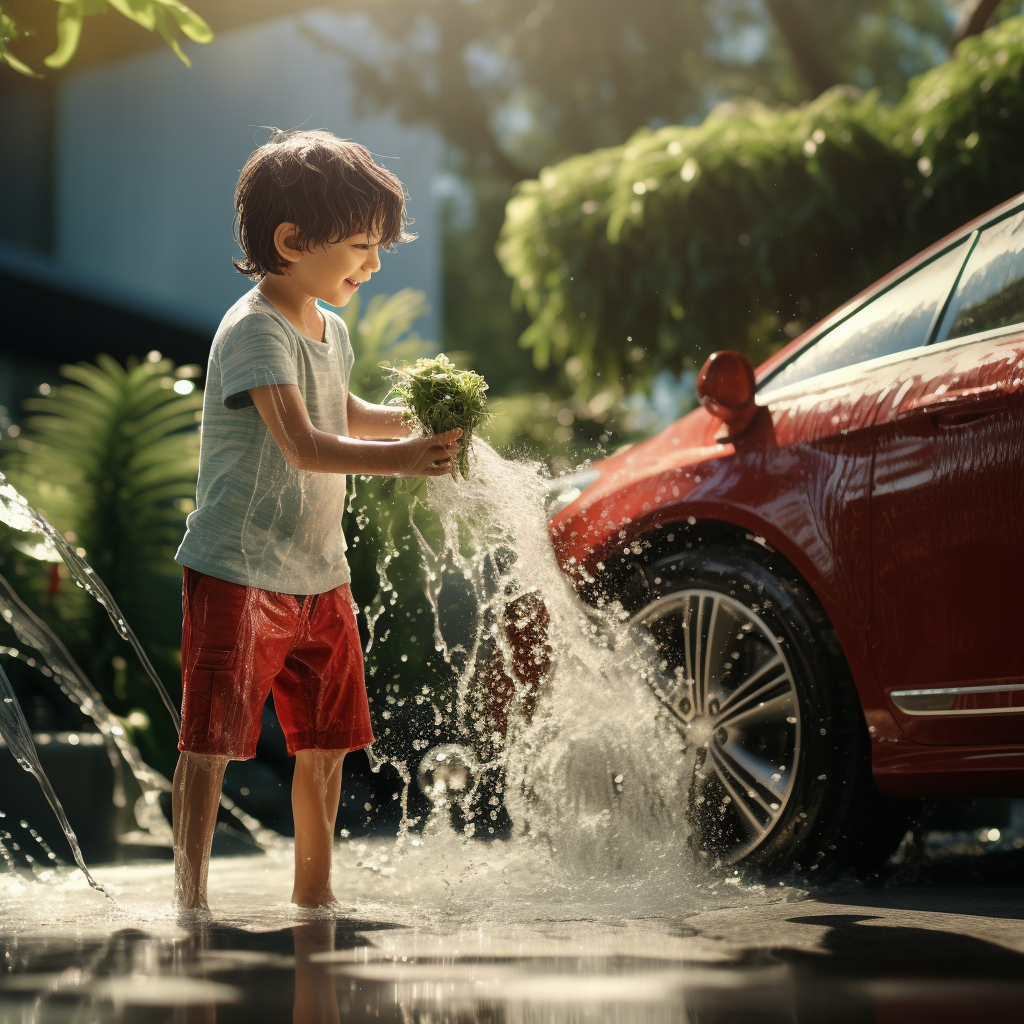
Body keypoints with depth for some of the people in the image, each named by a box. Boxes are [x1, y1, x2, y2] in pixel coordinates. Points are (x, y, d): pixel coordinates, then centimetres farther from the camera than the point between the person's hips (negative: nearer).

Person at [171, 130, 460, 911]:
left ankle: (314, 892, 28)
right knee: (211, 742, -5)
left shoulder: (330, 330, 10)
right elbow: (302, 445, -30)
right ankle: (190, 896, 6)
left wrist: (418, 418, 14)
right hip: (238, 574, -9)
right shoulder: (254, 333, -18)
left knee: (327, 742, 14)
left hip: (319, 575, 9)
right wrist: (402, 458, -38)